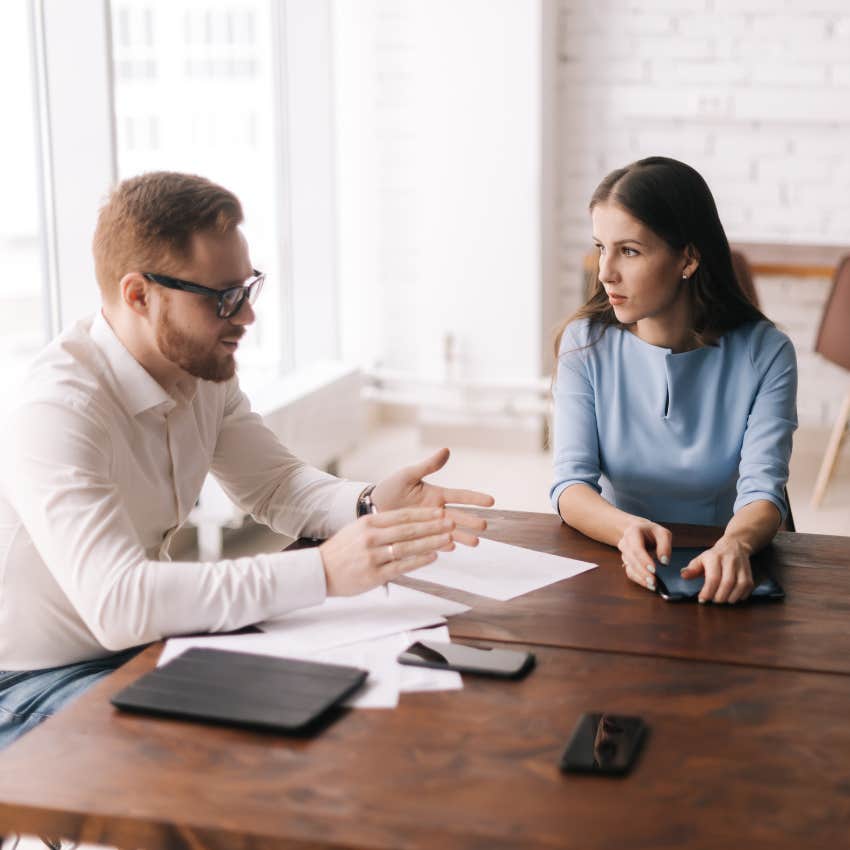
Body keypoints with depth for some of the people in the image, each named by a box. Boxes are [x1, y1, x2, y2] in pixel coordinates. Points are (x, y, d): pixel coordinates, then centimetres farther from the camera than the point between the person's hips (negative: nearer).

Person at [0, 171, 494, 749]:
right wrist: (324, 571, -42)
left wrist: (370, 506, -17)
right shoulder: (55, 414, -29)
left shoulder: (203, 370, -1)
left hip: (148, 643, 8)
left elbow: (274, 484, 6)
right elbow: (115, 603, -39)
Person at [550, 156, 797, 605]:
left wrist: (735, 543, -37)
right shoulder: (585, 344, -2)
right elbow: (571, 485, -10)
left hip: (716, 573, 0)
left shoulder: (765, 354, -5)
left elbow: (763, 492, -13)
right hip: (619, 567, 0)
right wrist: (628, 530, -32)